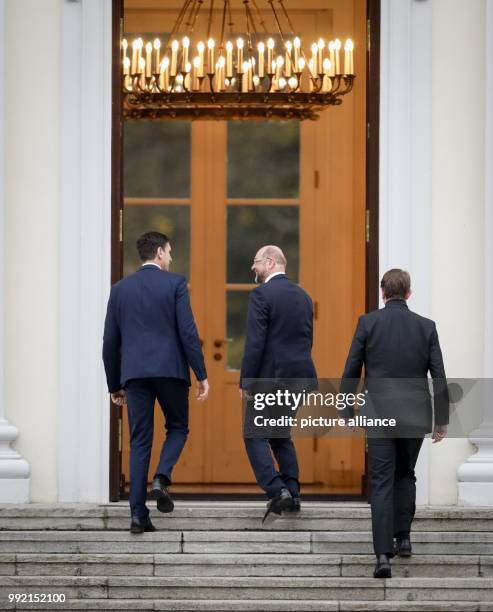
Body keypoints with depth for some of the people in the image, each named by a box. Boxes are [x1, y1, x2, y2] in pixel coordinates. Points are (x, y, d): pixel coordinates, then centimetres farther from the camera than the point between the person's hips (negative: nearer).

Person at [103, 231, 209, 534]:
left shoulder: (120, 289, 11)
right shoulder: (175, 283, 0)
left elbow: (110, 342, 12)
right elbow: (188, 332, -7)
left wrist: (114, 385, 19)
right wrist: (201, 375, -3)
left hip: (134, 373, 3)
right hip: (170, 369, -3)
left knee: (140, 442, 5)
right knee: (178, 428, 17)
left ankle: (139, 514, -1)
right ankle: (162, 478, -10)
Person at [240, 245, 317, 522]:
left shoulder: (262, 294, -11)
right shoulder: (303, 296, 13)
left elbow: (255, 343, -16)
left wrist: (246, 382, -12)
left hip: (270, 377, -7)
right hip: (300, 376, 7)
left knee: (255, 436, 1)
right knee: (281, 434, 20)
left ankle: (277, 491, -13)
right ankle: (292, 494, 12)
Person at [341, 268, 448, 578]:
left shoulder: (368, 323, -3)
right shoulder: (426, 327, 1)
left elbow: (351, 372, -1)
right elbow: (439, 377, 0)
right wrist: (442, 419, 9)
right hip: (415, 416, 2)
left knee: (382, 484, -2)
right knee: (405, 475, 24)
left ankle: (383, 555, -13)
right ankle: (403, 537, 18)